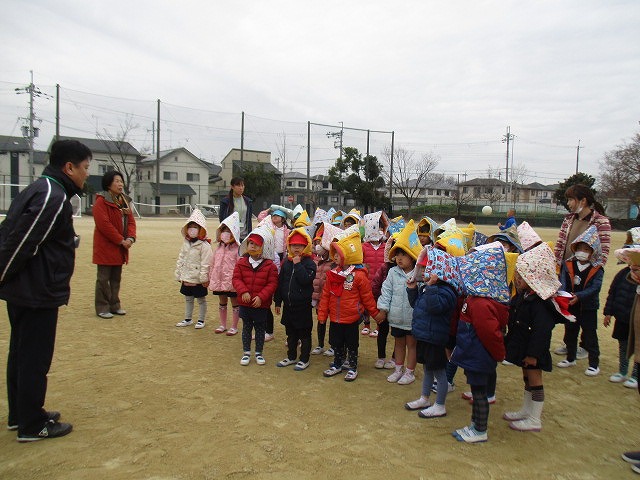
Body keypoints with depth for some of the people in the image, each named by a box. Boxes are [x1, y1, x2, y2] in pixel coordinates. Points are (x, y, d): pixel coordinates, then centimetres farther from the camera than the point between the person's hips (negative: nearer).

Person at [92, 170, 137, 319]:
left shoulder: (125, 201, 12)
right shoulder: (101, 201, -11)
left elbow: (131, 221, 9)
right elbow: (104, 225, -19)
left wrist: (130, 238, -8)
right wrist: (121, 240, -18)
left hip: (120, 247, 7)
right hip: (105, 246, -7)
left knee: (116, 277, 14)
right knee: (104, 278, 0)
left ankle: (114, 305, 24)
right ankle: (102, 308, 9)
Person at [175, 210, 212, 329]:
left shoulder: (204, 246, -16)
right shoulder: (185, 243, 7)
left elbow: (205, 264, -18)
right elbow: (180, 259, 12)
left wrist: (204, 278, -20)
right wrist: (179, 274, 10)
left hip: (198, 279, -7)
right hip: (186, 278, 7)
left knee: (201, 300, 8)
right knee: (188, 299, 18)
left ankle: (201, 320, 20)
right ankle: (187, 319, 32)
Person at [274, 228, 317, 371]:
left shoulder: (309, 263, -9)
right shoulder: (286, 263, 7)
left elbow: (306, 280, -26)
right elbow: (280, 282, 10)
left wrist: (298, 264, -22)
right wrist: (277, 301, 9)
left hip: (303, 305, -6)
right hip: (288, 304, 6)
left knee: (304, 334, 6)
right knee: (290, 333, 18)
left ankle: (304, 359, 19)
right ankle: (291, 357, 32)